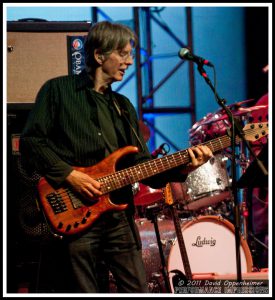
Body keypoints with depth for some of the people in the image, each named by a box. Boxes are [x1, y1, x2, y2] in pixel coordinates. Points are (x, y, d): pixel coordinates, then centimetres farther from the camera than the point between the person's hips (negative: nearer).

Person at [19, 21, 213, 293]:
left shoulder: (123, 106, 19)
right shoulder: (58, 90, 1)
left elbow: (141, 163, 12)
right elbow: (30, 141, -6)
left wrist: (180, 168, -4)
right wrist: (68, 174, -15)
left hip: (119, 215, 5)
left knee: (138, 289, 5)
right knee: (88, 291, 1)